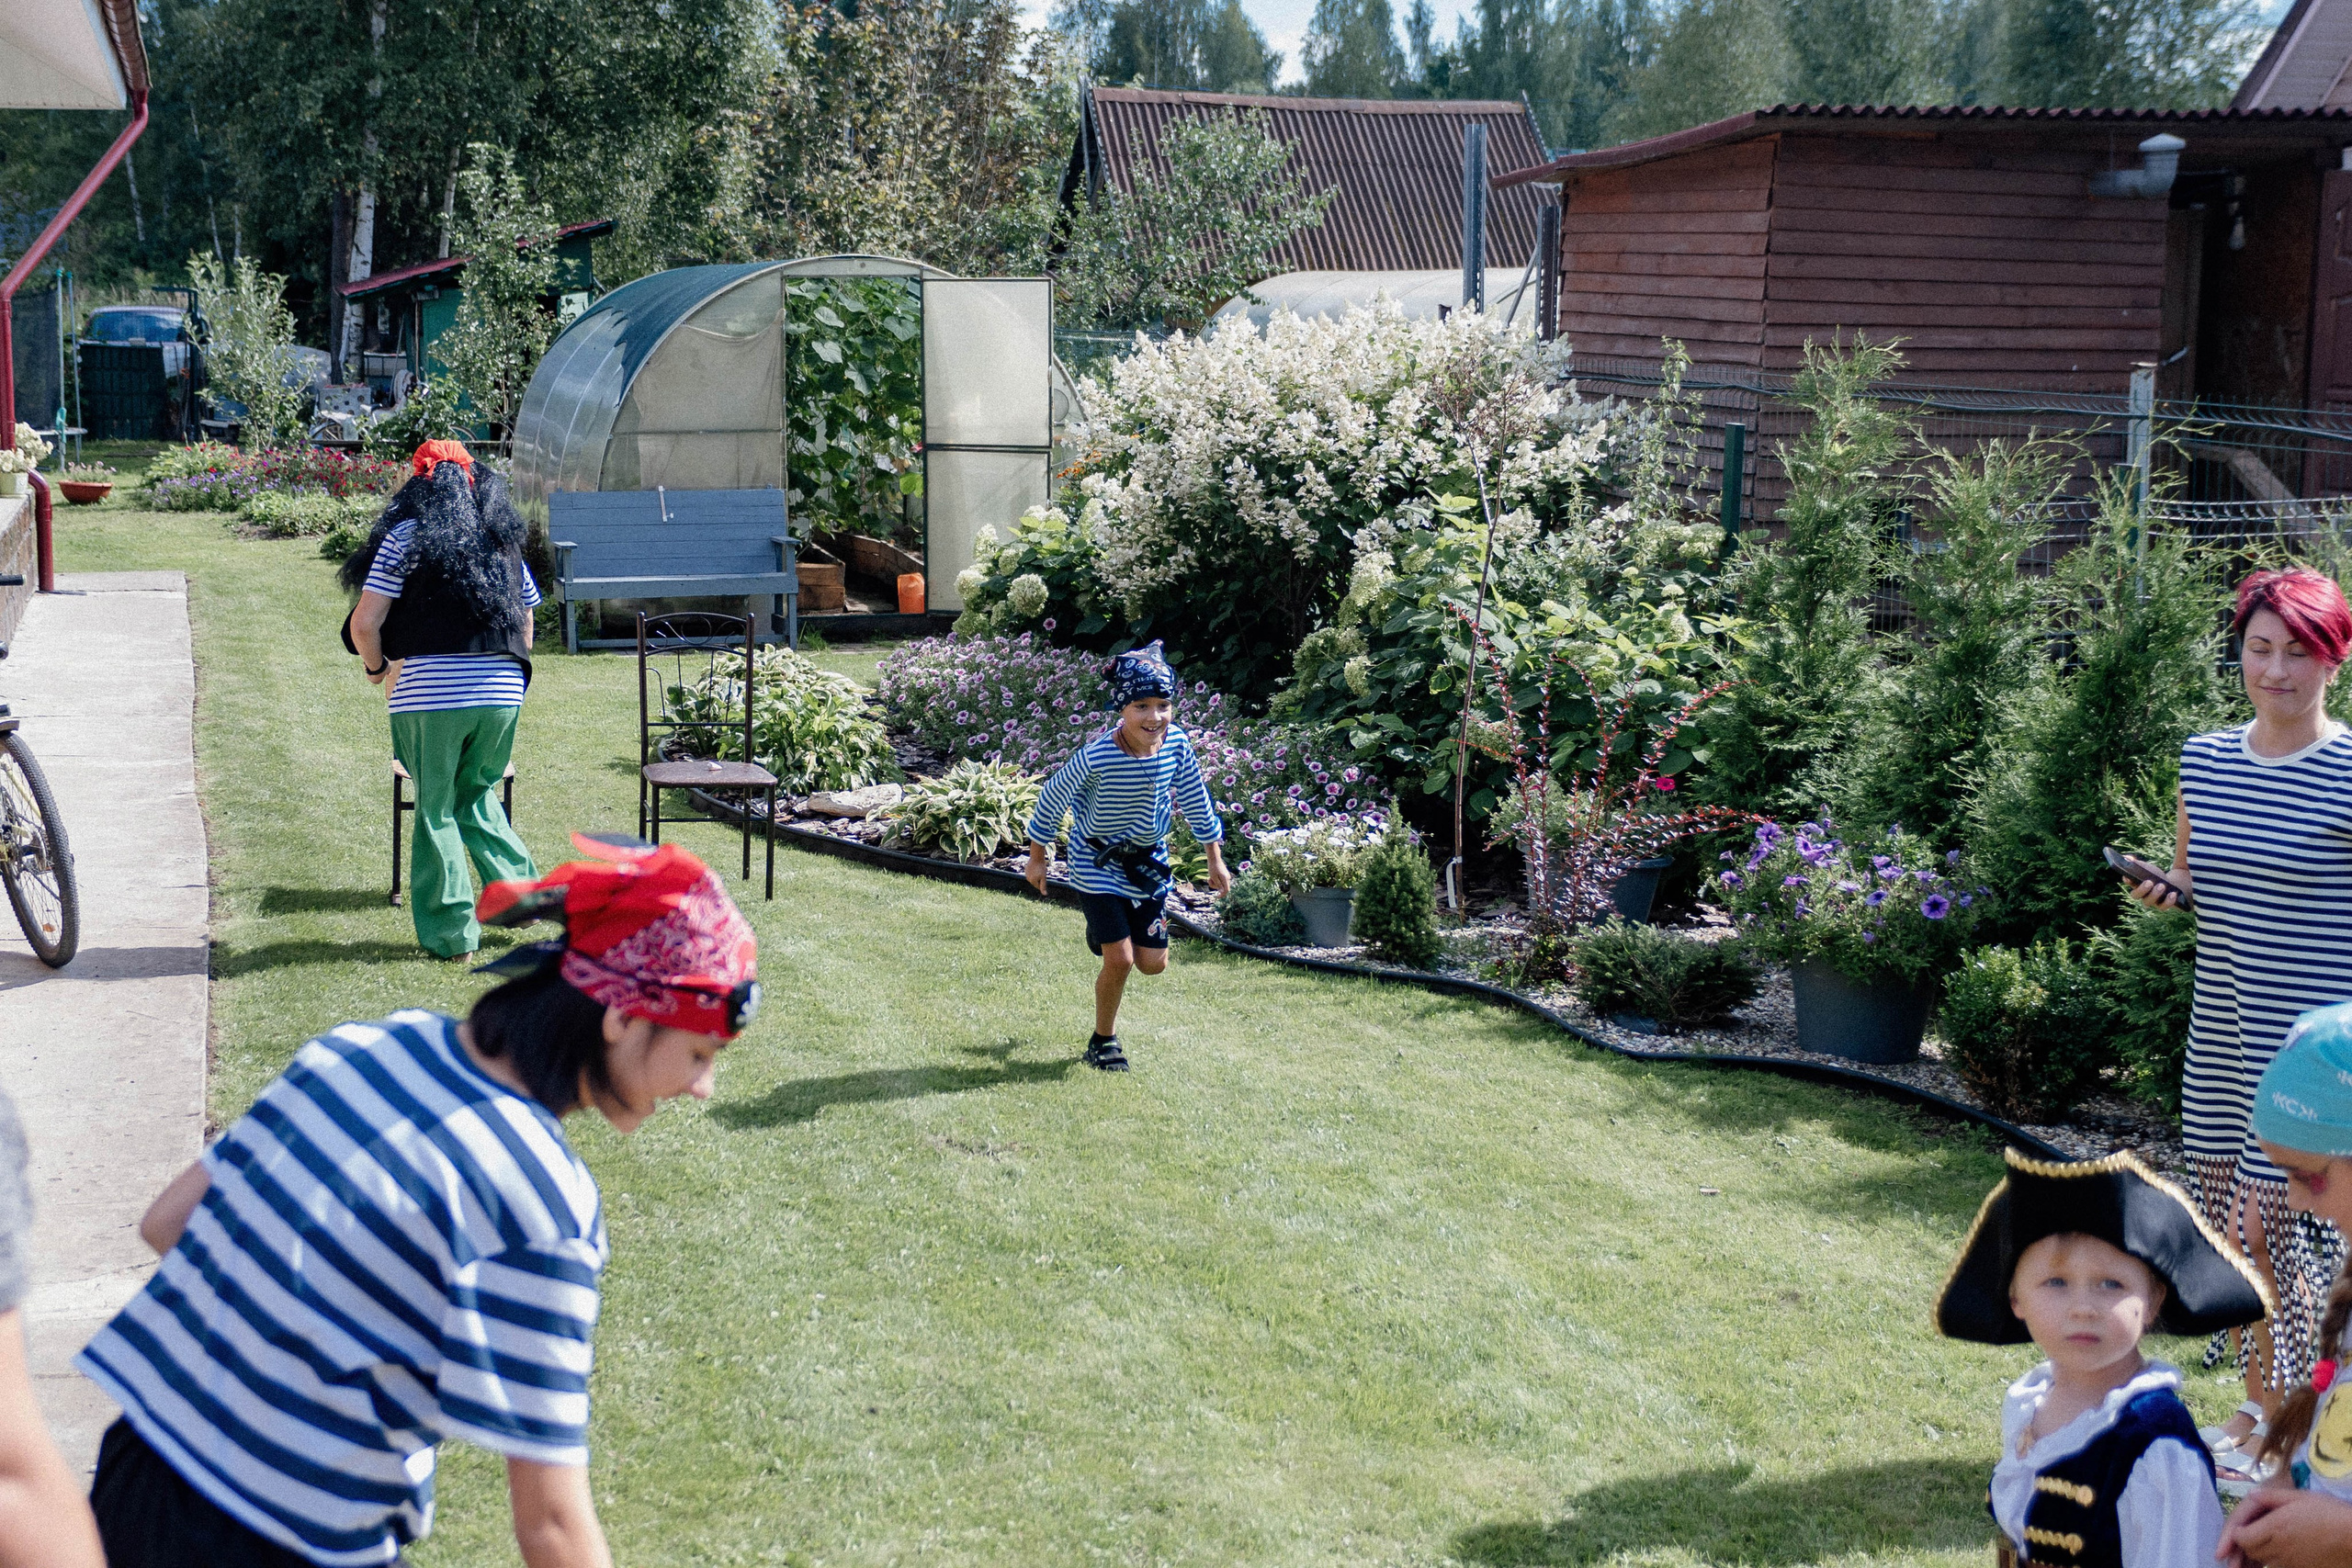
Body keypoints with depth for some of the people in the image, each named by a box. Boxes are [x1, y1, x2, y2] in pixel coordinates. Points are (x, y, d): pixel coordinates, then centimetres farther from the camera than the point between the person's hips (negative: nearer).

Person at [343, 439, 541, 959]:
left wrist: (376, 667, 12)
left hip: (429, 697, -4)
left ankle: (452, 932, 11)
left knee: (436, 811, 7)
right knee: (476, 795, 24)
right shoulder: (505, 543, 13)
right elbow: (526, 627, 19)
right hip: (502, 696, 4)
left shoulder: (405, 537, -1)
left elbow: (364, 624, -6)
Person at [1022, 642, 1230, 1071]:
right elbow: (1053, 797, -12)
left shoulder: (1177, 743, -16)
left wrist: (1215, 858, 9)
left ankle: (1105, 930, 39)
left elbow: (1195, 800, 1)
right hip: (1098, 860, -4)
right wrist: (1037, 856, -1)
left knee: (1153, 963, 5)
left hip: (1149, 858, 4)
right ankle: (1104, 1039, 15)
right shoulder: (1097, 756, -29)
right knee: (1120, 960, -11)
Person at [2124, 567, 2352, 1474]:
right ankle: (2260, 1403, 30)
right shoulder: (2206, 760, 7)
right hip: (2222, 1035, 6)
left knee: (2262, 1229, -5)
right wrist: (2164, 892, -2)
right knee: (2228, 1220, 12)